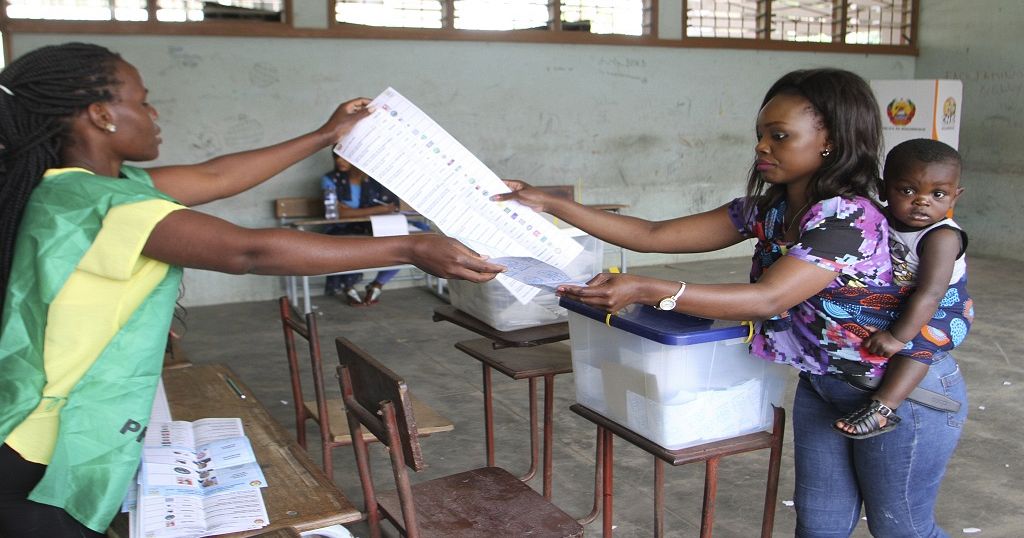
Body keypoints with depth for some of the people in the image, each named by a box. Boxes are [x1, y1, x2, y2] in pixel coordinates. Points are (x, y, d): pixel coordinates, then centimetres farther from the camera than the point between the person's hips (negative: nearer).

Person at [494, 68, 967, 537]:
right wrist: (551, 205, -11)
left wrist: (644, 291, -46)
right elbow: (654, 236, -6)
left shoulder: (849, 217, -28)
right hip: (822, 383, 7)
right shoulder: (767, 210, -4)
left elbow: (767, 299, -38)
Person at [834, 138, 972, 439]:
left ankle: (882, 408, -38)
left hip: (943, 314, -8)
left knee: (918, 340, -33)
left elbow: (930, 295, -33)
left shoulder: (942, 237, -27)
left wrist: (897, 336, -35)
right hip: (895, 305, 8)